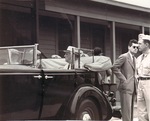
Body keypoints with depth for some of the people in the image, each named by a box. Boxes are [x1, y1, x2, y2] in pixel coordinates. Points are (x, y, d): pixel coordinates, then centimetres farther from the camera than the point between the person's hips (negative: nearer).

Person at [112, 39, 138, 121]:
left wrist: (135, 80, 15)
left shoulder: (134, 59, 19)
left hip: (133, 88, 9)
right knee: (126, 110, -11)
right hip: (126, 87, -9)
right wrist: (123, 79, -17)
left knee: (131, 110, 11)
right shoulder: (124, 57, -8)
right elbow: (114, 68, -18)